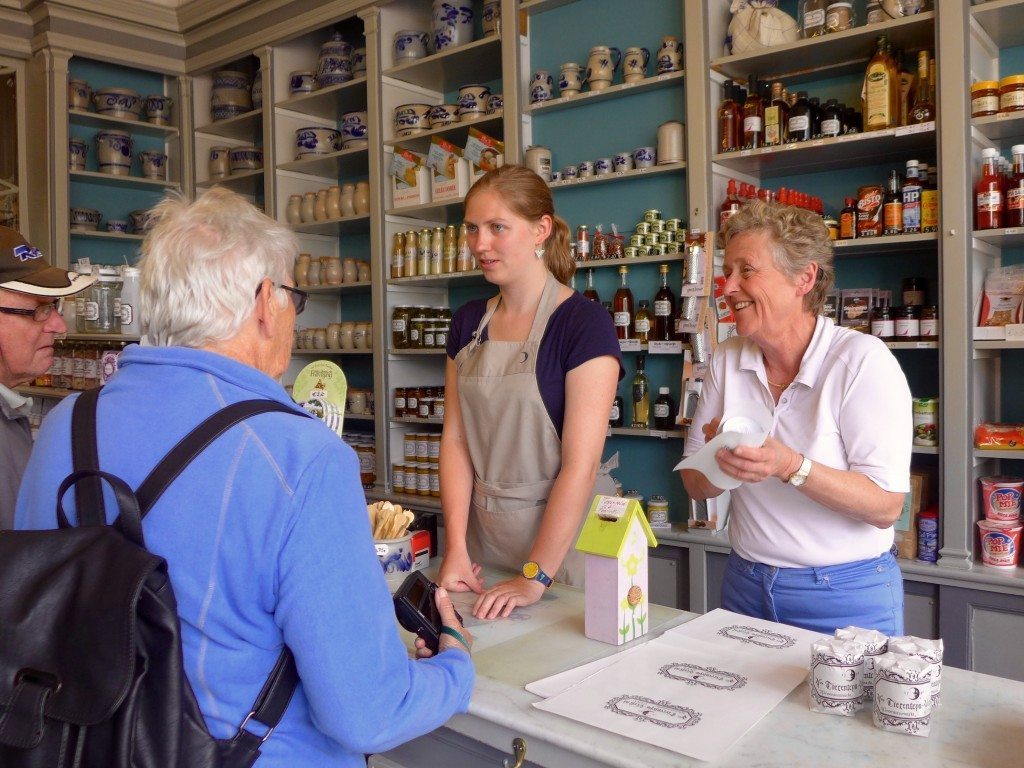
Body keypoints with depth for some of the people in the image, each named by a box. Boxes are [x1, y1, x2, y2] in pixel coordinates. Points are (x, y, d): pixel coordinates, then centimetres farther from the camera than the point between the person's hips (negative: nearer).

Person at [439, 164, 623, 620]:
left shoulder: (584, 322, -14)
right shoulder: (468, 323, 5)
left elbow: (581, 463, -19)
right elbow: (456, 440, 2)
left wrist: (534, 576, -21)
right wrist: (456, 547, -7)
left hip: (562, 536, -5)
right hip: (483, 531, 5)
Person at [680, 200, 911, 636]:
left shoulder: (863, 360, -15)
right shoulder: (727, 361, 0)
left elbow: (885, 506, -20)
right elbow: (696, 486, 2)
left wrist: (789, 465, -34)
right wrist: (716, 454, -20)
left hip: (847, 597, -4)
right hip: (746, 587, 5)